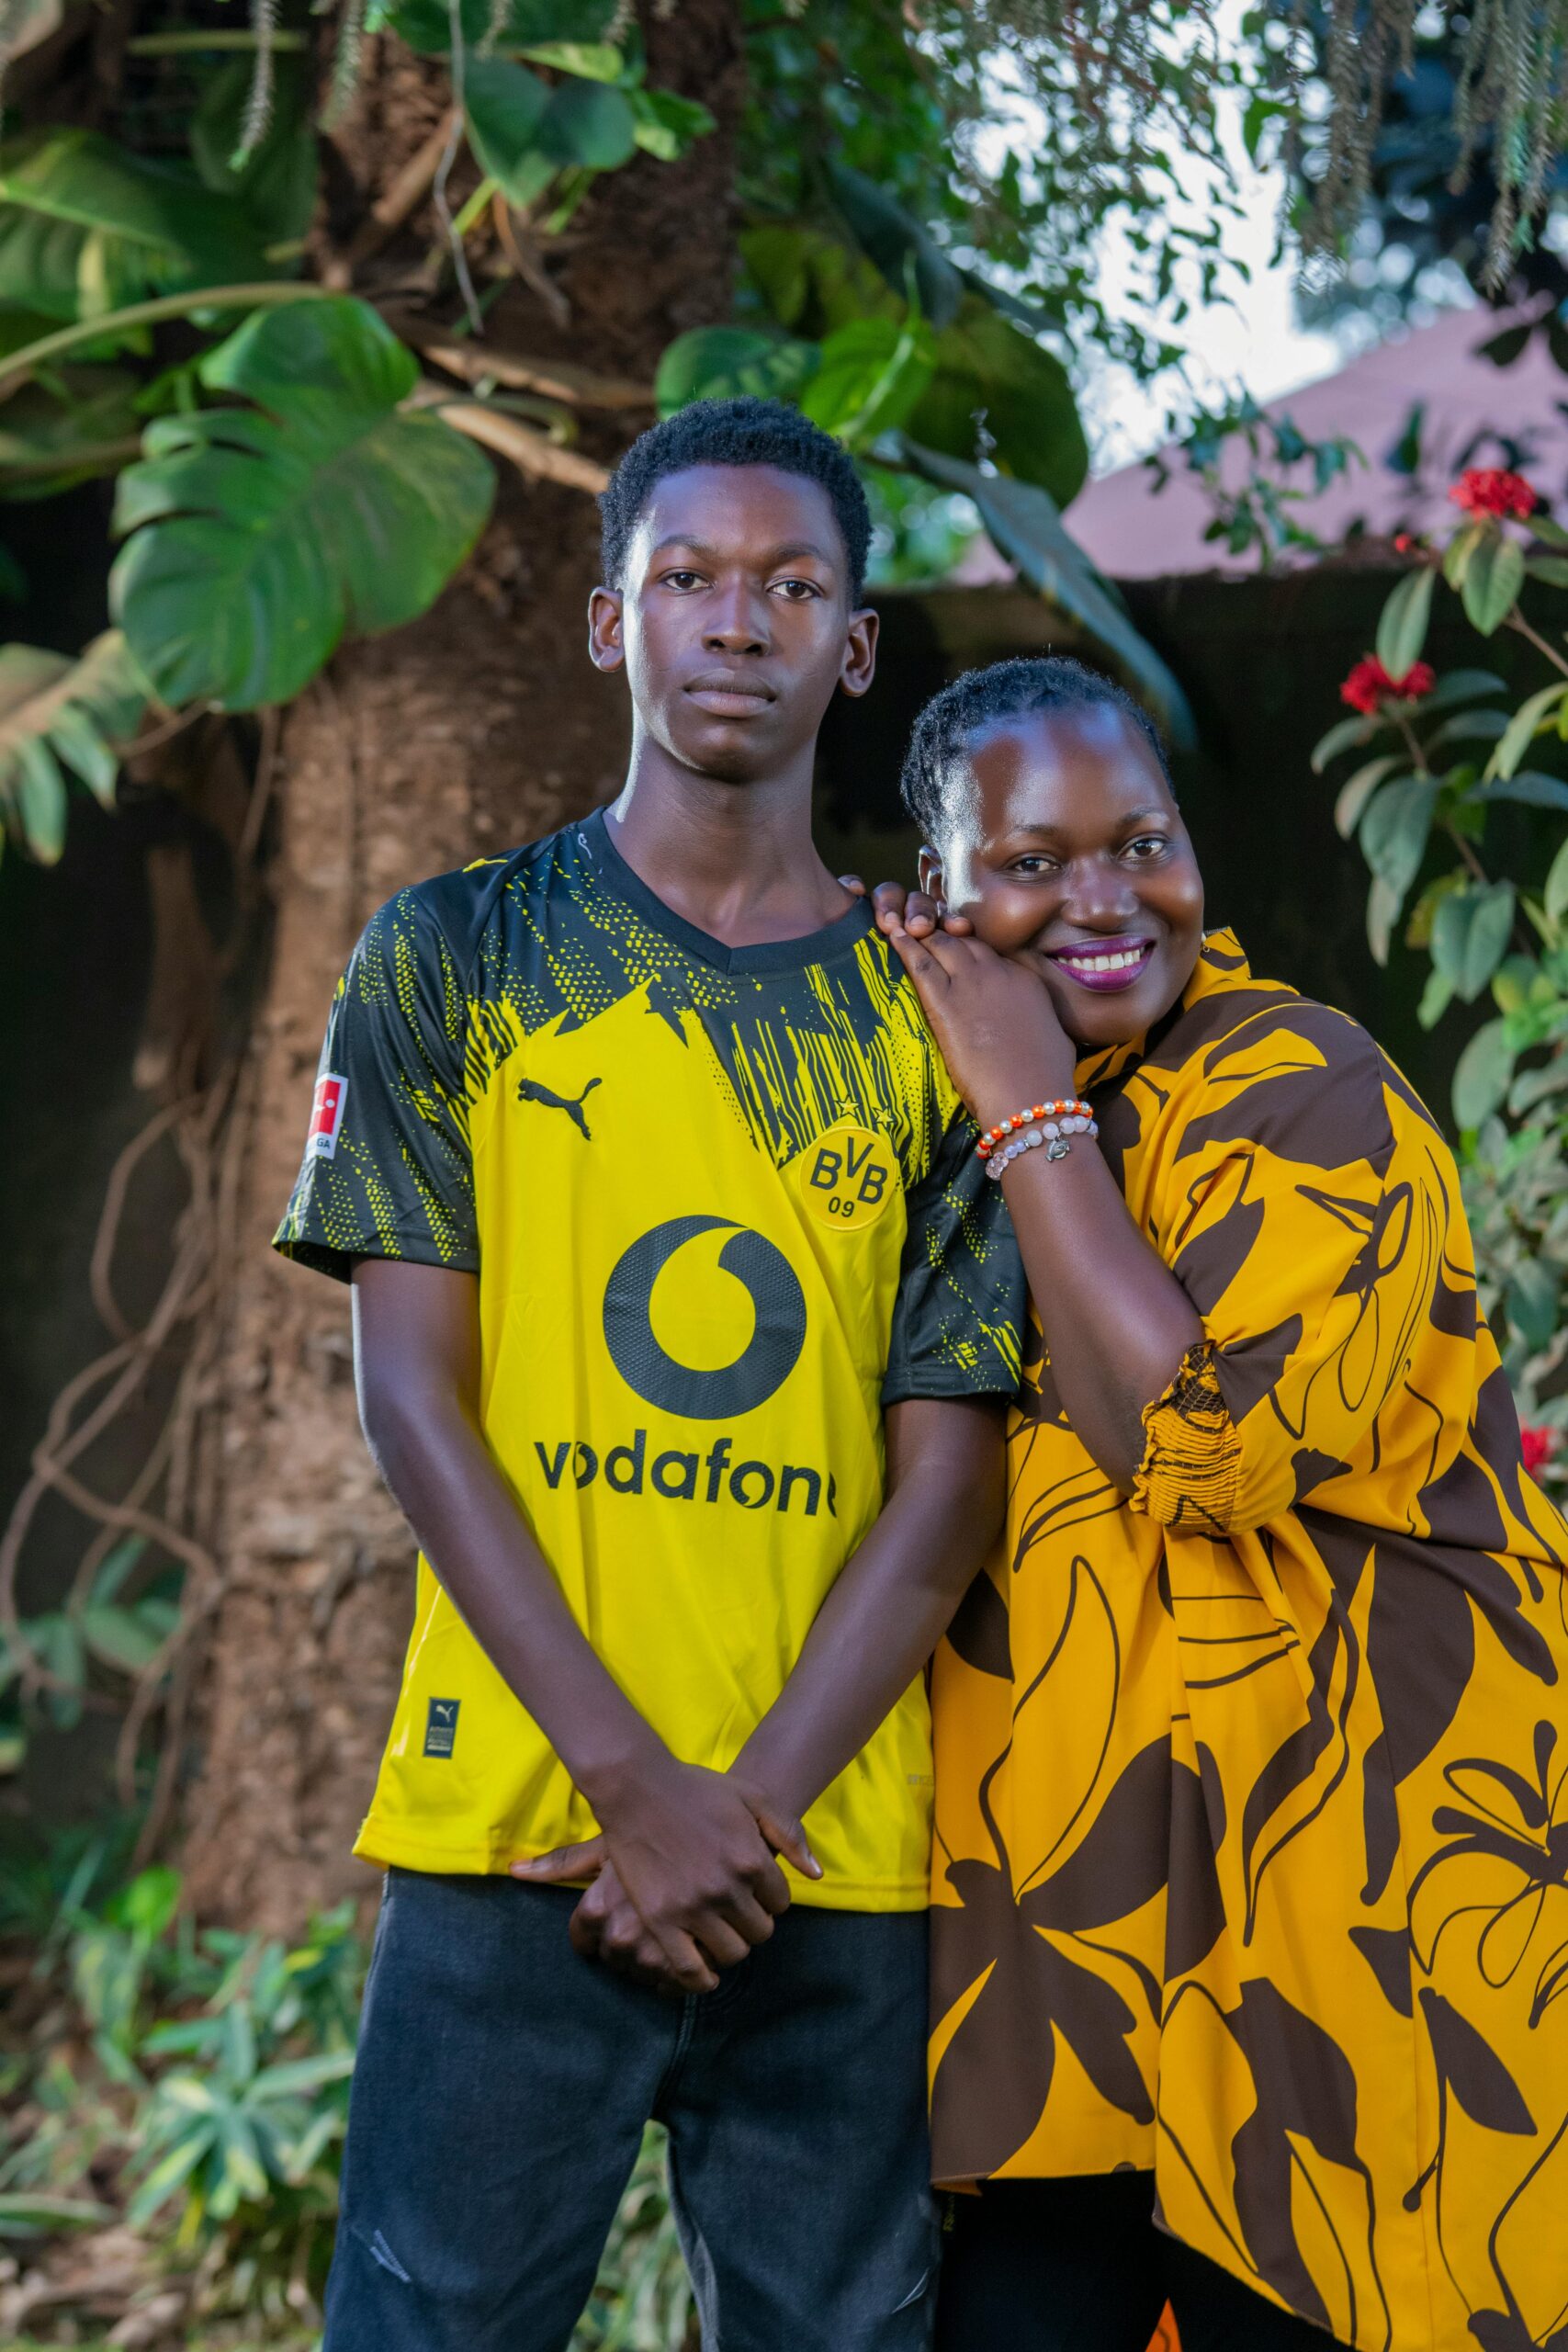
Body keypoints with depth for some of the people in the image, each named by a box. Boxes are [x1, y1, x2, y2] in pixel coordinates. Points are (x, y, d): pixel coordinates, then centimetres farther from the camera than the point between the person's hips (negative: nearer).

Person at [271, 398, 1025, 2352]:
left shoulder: (929, 1020, 8)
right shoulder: (453, 960, 5)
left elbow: (946, 1479, 4)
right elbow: (409, 1399, -1)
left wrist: (742, 1807, -9)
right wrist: (635, 1779, -10)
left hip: (832, 1859, 2)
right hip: (514, 1824, -2)